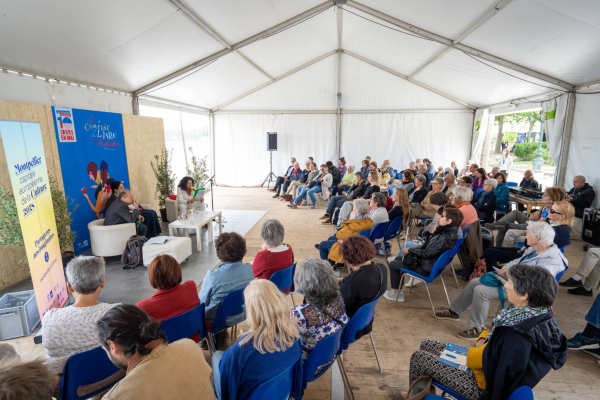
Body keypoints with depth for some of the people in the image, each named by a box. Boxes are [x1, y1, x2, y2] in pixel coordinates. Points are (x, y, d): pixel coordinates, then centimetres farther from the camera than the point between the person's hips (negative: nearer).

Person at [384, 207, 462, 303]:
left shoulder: (445, 238, -31)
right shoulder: (449, 232, 0)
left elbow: (427, 254, -26)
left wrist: (410, 250, -15)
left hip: (426, 269, -10)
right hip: (429, 262, 10)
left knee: (393, 264, -1)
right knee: (398, 258, 22)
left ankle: (396, 293, 16)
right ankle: (398, 289, 29)